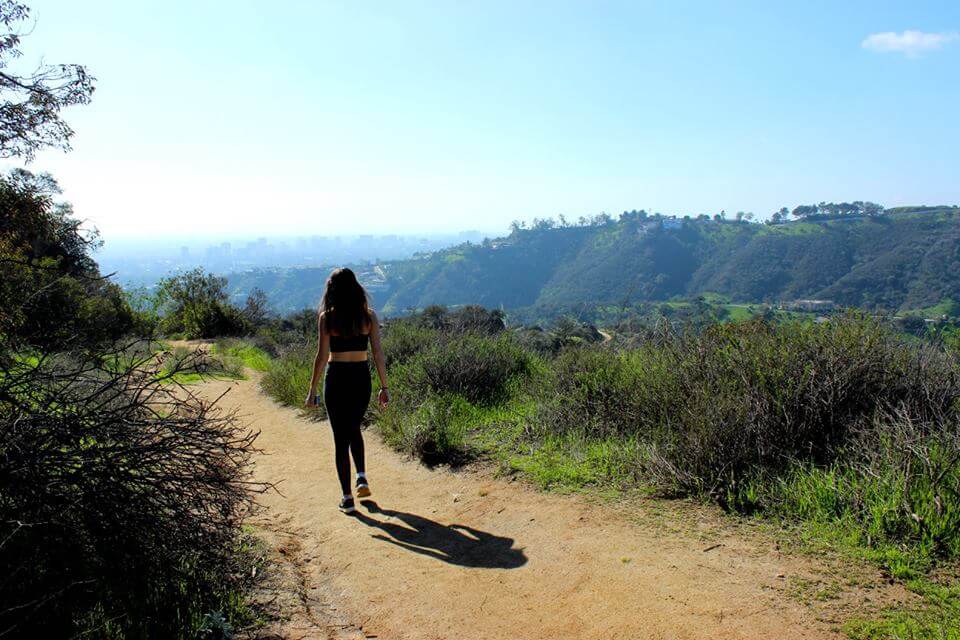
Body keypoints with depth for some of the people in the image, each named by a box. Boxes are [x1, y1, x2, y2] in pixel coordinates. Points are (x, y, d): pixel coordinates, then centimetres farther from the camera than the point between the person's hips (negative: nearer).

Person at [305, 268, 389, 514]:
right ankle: (362, 477, 13)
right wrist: (384, 387, 4)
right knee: (354, 429, 27)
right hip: (361, 378, 3)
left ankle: (347, 498, 9)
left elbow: (322, 356, -8)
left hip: (336, 378, -3)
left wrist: (312, 389, -1)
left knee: (341, 437, 6)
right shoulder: (368, 316, 0)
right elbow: (378, 354, -2)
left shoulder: (327, 317, -7)